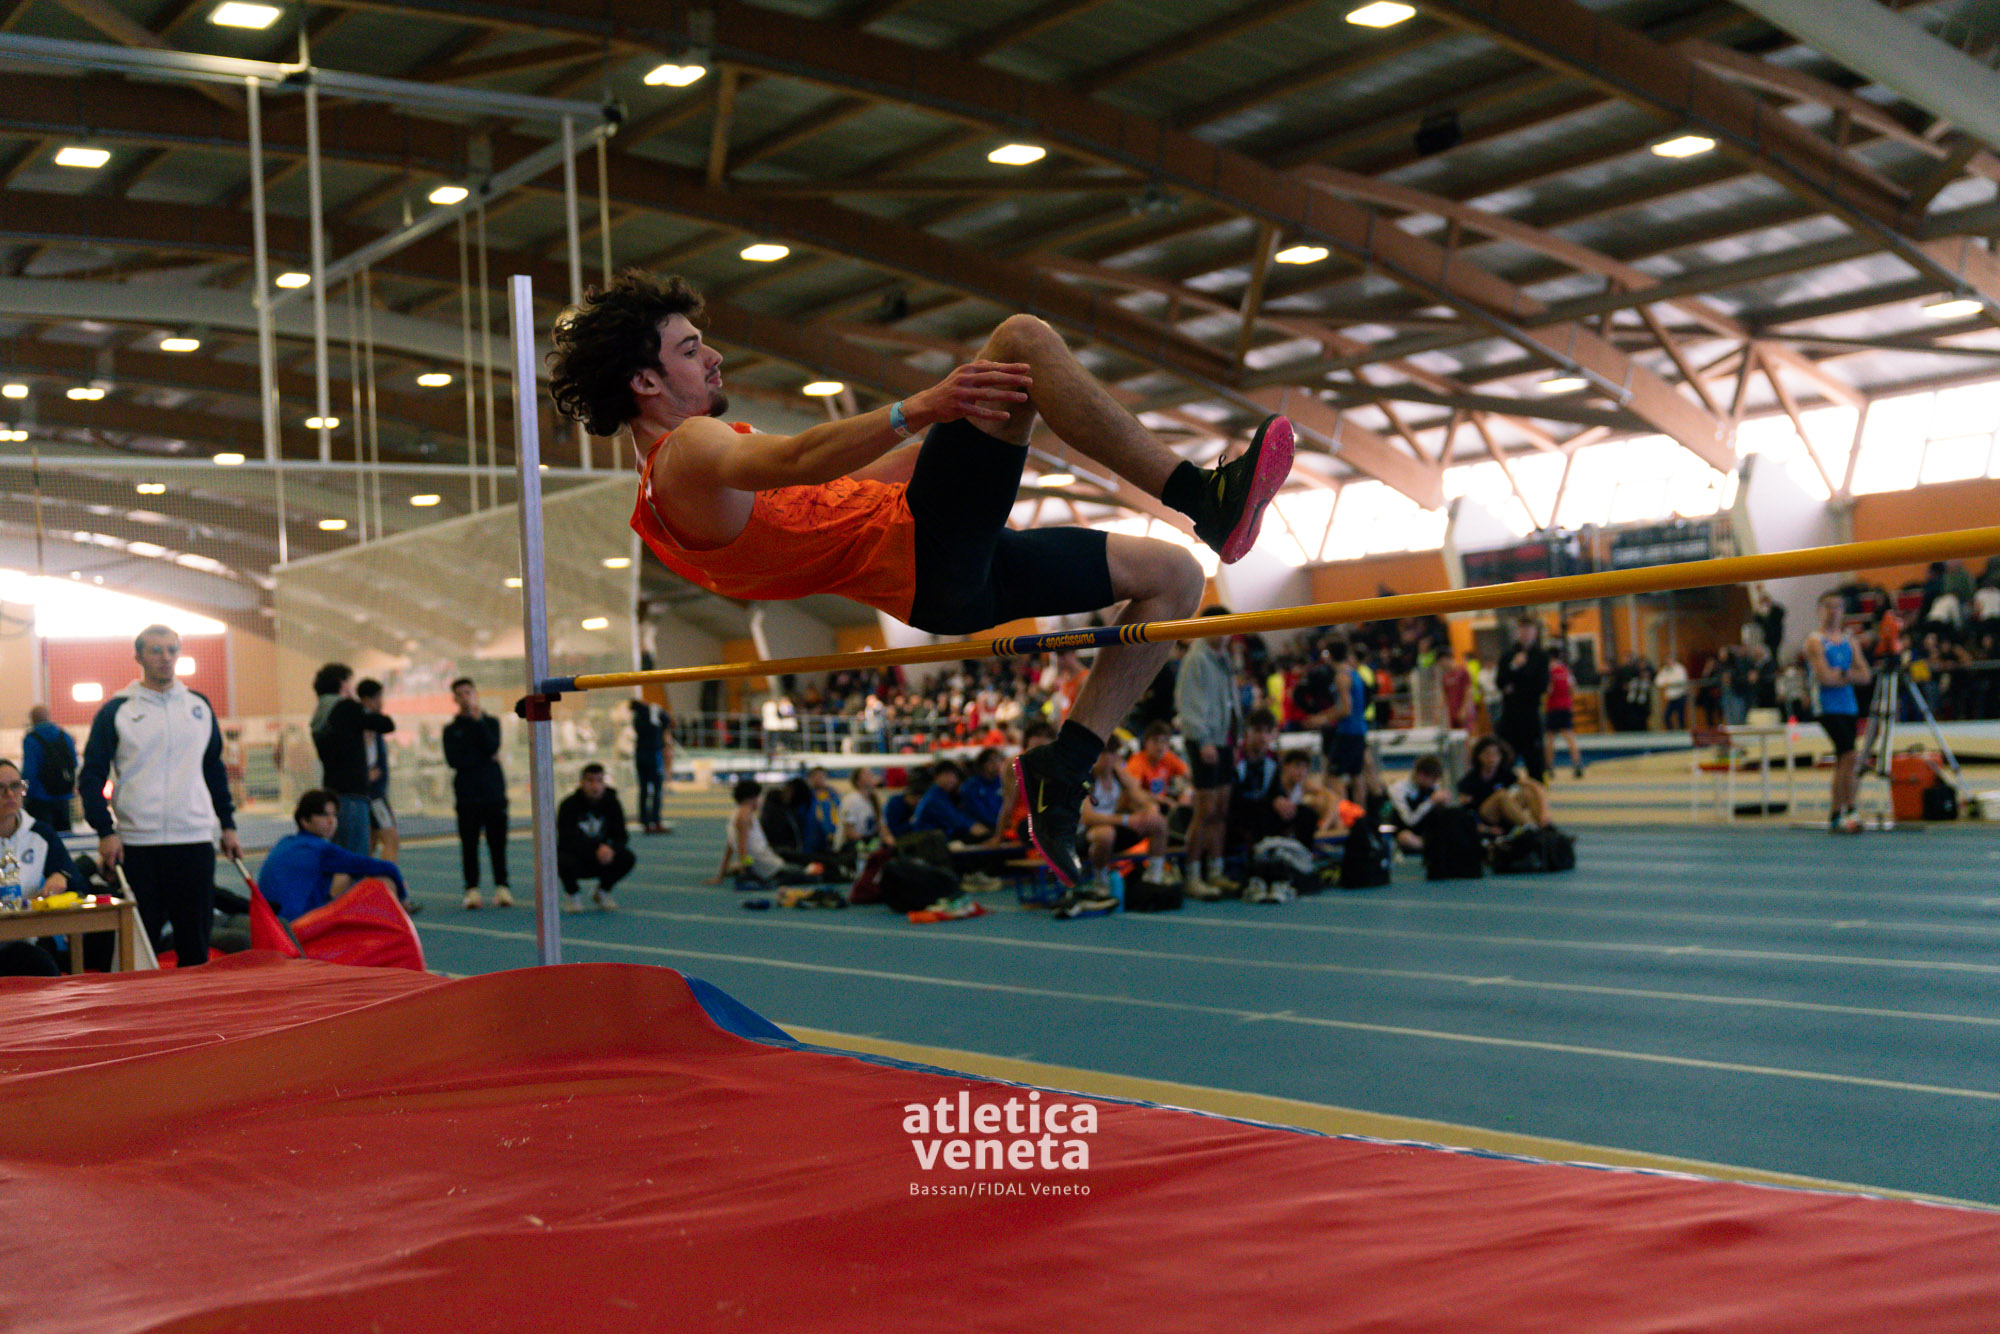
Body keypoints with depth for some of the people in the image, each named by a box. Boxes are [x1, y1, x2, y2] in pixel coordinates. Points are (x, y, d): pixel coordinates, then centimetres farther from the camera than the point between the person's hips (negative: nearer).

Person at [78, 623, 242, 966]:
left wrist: (227, 824, 13)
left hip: (196, 840, 3)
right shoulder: (116, 712, 1)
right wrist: (105, 832, -10)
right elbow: (91, 776, 0)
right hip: (137, 844, -3)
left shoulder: (199, 706, 12)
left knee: (196, 939, 5)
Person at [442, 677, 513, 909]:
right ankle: (472, 890, 2)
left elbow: (492, 746, -7)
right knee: (469, 845, -1)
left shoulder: (490, 722, 11)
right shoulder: (451, 729, 8)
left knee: (497, 843, -1)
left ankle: (502, 888, 2)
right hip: (467, 796, 0)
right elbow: (453, 760, -6)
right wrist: (487, 758, -7)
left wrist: (478, 721, -12)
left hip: (494, 793, 0)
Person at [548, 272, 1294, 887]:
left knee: (1173, 575, 11)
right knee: (1022, 338, -18)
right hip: (925, 548, -10)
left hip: (938, 586, 10)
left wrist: (944, 439, 37)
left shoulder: (662, 502, 23)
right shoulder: (689, 451, -8)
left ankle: (1064, 768, 1)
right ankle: (1203, 499, -23)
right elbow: (799, 460, -30)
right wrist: (918, 410, -44)